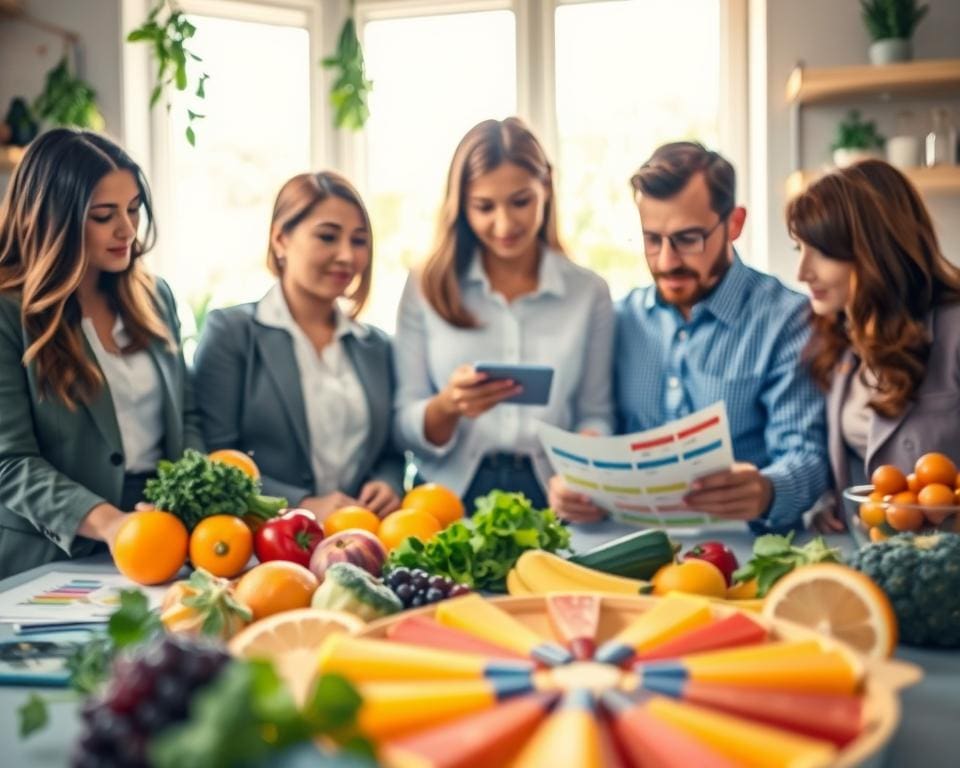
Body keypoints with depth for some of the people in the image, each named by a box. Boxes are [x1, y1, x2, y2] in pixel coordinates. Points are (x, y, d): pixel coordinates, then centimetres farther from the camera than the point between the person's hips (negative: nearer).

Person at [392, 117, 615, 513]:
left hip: (549, 498, 1)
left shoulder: (589, 293, 8)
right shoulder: (427, 288, 6)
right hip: (451, 499, -1)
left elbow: (594, 413, 10)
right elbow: (404, 428, 4)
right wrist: (448, 406, -17)